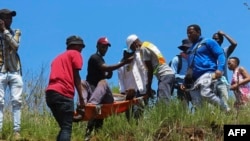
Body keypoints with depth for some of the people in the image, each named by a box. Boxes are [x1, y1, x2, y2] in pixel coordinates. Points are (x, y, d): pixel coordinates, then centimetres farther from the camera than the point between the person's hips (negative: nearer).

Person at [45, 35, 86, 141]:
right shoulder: (75, 54, 12)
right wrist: (81, 98, 2)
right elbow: (76, 77, 3)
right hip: (63, 93, -7)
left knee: (64, 127, 14)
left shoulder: (59, 57, 32)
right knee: (67, 128, -10)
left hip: (50, 93, 7)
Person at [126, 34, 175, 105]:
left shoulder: (143, 48, -6)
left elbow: (150, 69, -10)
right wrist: (148, 87, 18)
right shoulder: (148, 45, 22)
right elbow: (152, 68, 20)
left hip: (164, 76, -10)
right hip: (168, 74, 10)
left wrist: (148, 87, -6)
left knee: (164, 102, -16)